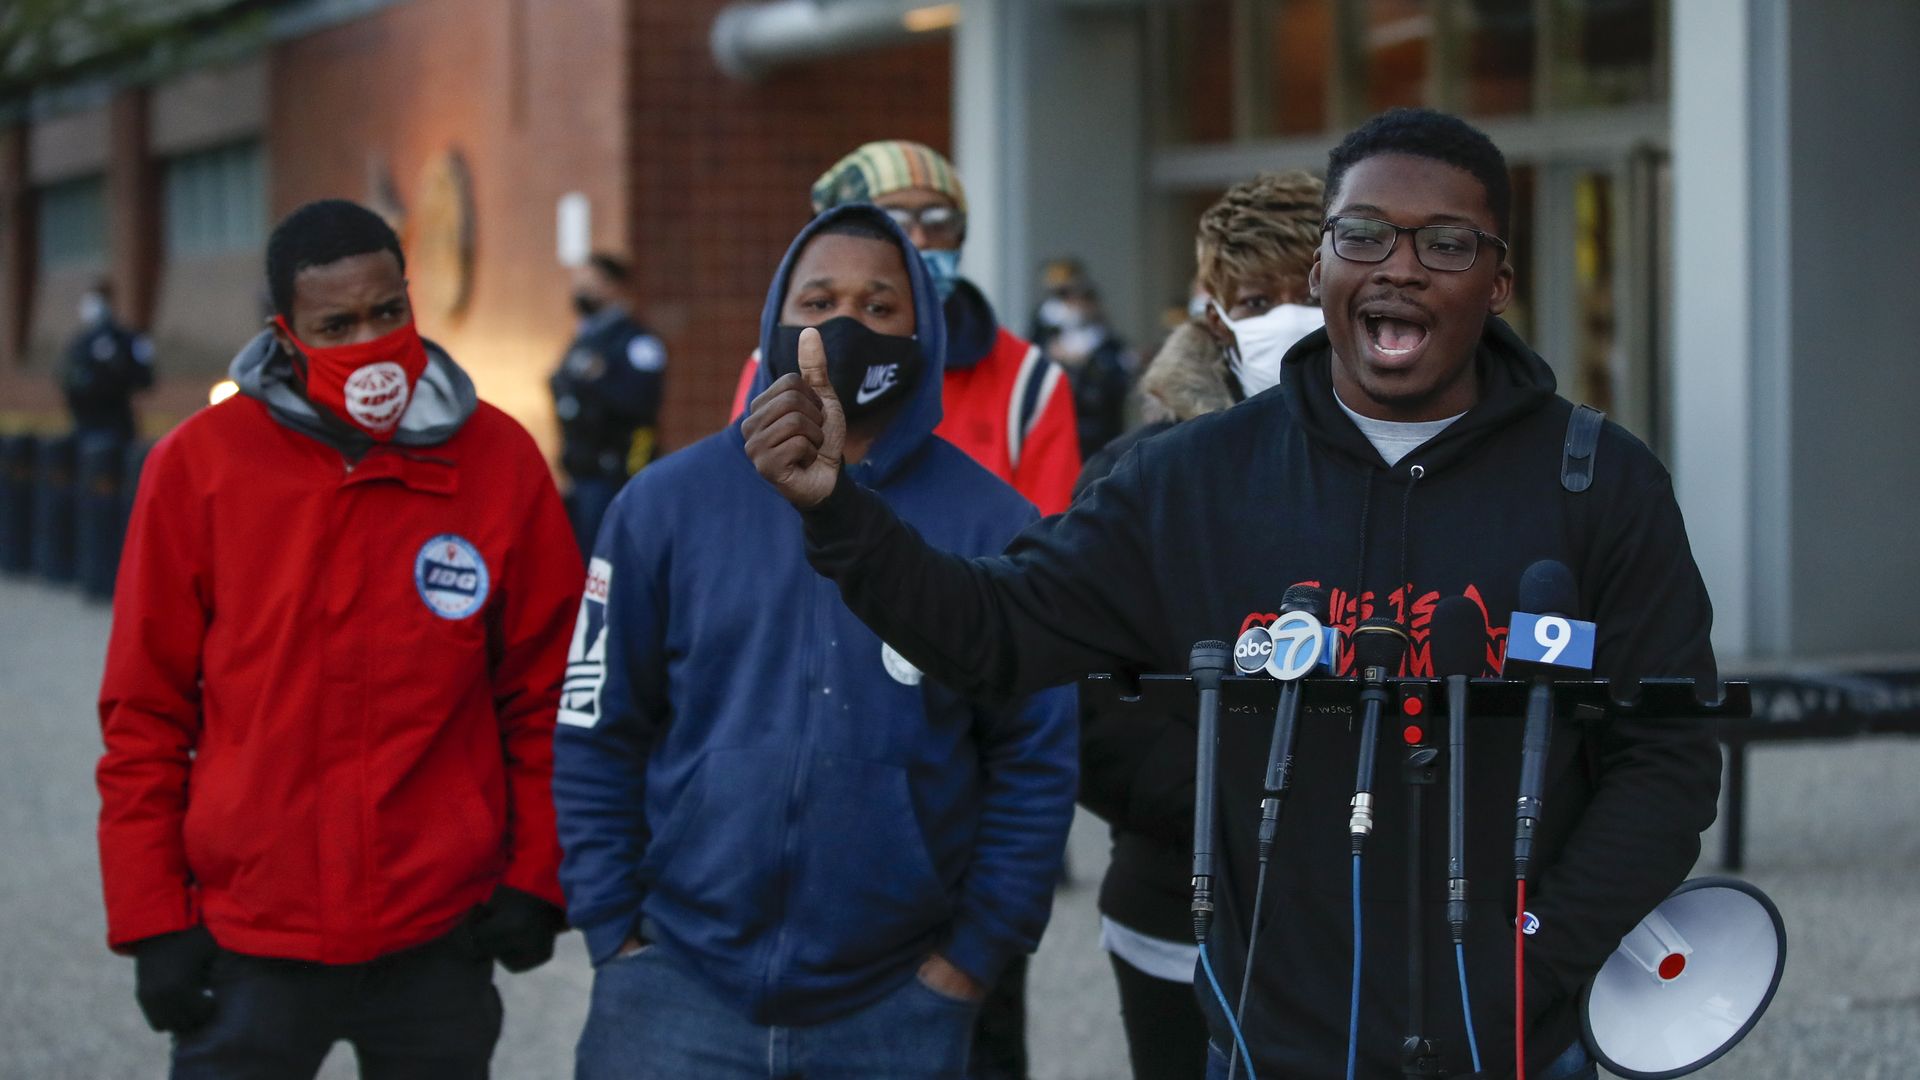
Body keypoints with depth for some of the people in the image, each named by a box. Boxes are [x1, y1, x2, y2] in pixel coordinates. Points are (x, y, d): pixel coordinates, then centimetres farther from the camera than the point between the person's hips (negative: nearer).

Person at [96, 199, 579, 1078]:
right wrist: (152, 920, -3)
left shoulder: (500, 461, 0)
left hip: (441, 941, 1)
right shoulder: (201, 465, -4)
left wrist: (536, 876, 1)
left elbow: (544, 691, 6)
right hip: (246, 940, -1)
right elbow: (145, 711, 0)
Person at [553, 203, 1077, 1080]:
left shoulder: (990, 525, -1)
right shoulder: (669, 504, 1)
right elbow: (596, 735, 4)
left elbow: (1034, 760, 2)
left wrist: (976, 954, -1)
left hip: (898, 1008, 0)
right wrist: (614, 932, -1)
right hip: (679, 990, 0)